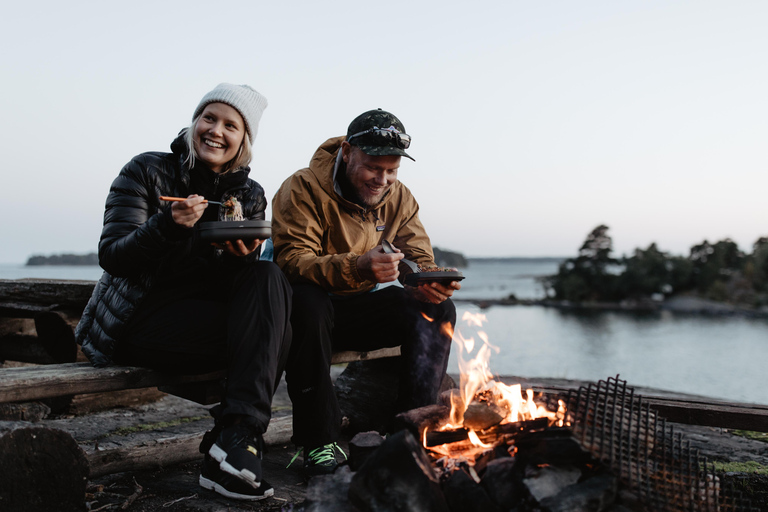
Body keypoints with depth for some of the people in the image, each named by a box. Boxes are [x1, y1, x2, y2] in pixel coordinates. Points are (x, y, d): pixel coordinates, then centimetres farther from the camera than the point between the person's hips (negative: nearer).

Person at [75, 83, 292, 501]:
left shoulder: (249, 195, 8)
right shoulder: (147, 171, -3)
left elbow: (245, 273, 7)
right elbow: (111, 257, -11)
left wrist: (240, 255, -17)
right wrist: (168, 225, -29)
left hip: (207, 313, 5)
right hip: (134, 321, -5)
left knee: (267, 278, -26)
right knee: (265, 326, -26)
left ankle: (235, 437, -32)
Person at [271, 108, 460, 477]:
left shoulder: (399, 198, 2)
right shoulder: (304, 189, -16)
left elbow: (420, 259, -1)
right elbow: (292, 261, -27)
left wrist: (429, 283, -27)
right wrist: (357, 267, -44)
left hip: (359, 309, 5)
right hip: (306, 307, -5)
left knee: (437, 309, -14)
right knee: (306, 302, -39)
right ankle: (319, 442, -30)